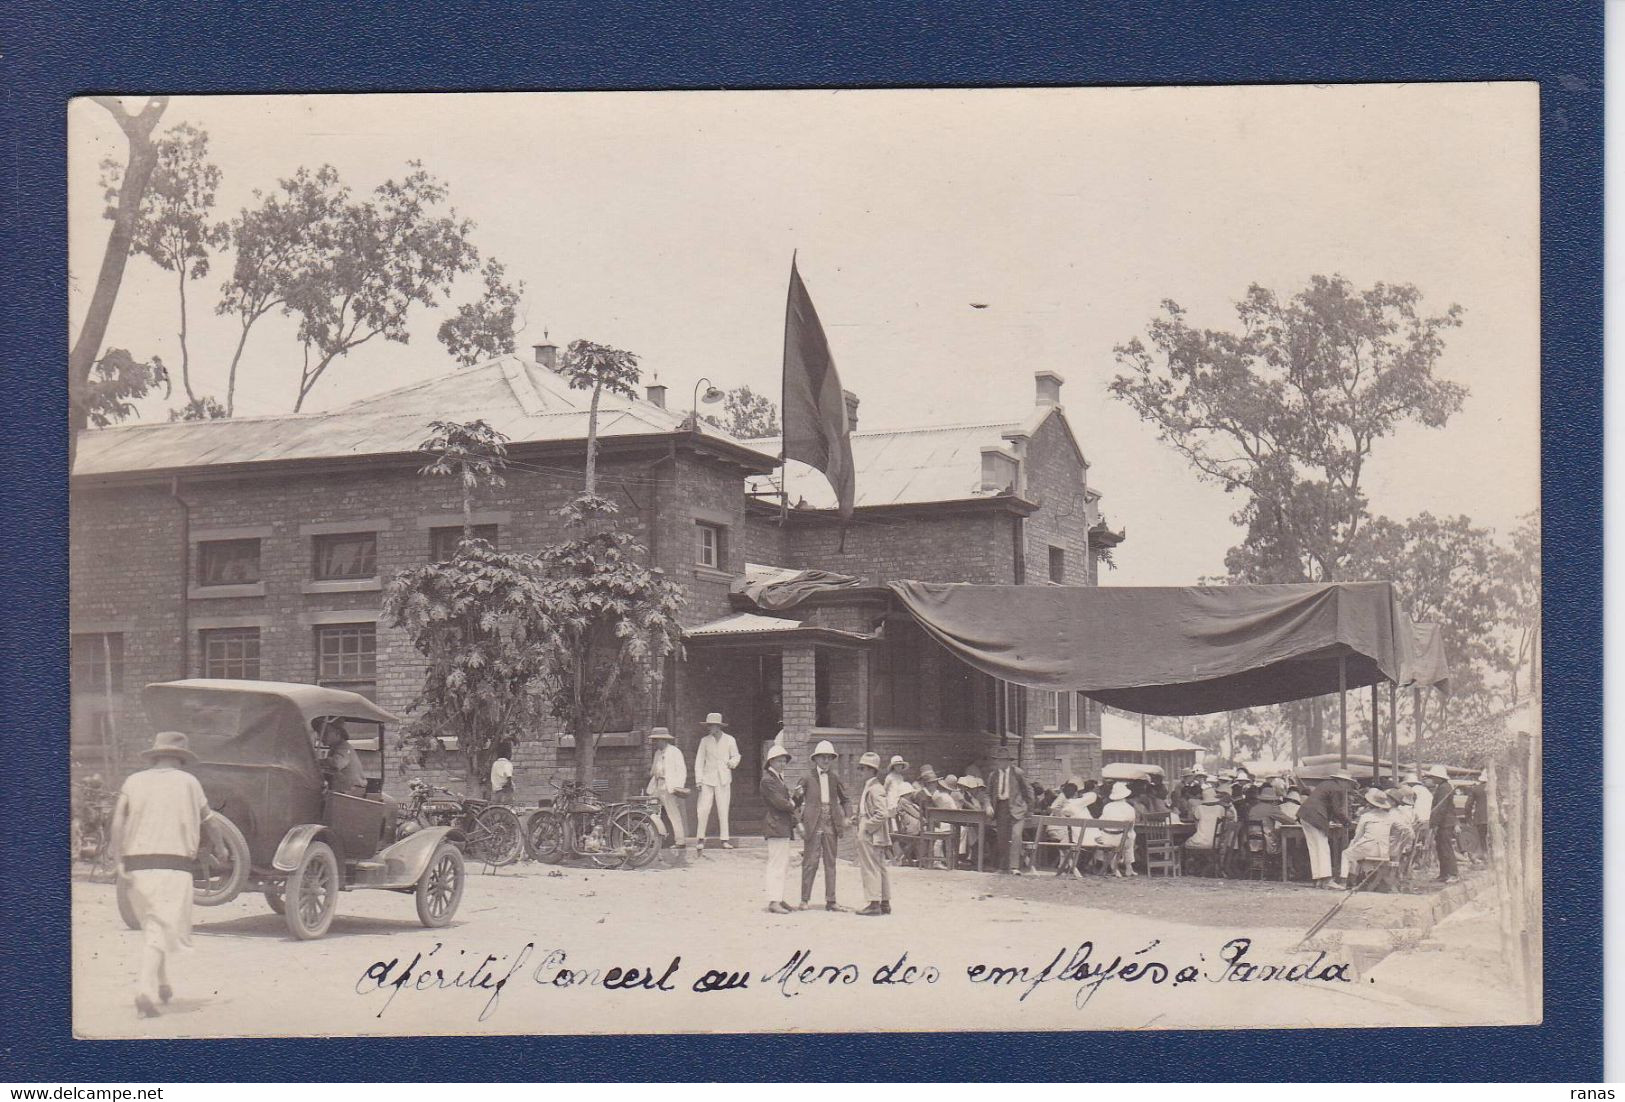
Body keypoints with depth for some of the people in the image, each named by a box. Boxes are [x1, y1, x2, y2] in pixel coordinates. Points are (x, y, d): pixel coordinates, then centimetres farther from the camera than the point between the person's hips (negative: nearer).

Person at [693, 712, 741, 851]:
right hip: (707, 779, 0)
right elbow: (699, 760, 5)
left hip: (723, 780, 0)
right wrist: (698, 780, -1)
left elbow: (736, 756, 14)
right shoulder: (705, 741, 5)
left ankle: (725, 840, 5)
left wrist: (732, 762, -10)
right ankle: (700, 839, 5)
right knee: (703, 810, -7)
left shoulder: (729, 740, 4)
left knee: (723, 811, -1)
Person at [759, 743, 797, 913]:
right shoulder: (768, 780, -12)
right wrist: (792, 805, -3)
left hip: (783, 827, 10)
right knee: (776, 864, -11)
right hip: (776, 826, -10)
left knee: (784, 864, 12)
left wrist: (795, 797, 1)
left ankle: (782, 899, 17)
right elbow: (779, 802, -20)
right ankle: (774, 901, -11)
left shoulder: (779, 778, 20)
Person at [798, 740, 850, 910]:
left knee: (831, 863, 6)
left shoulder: (835, 780, 10)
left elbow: (844, 800, 18)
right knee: (810, 862, -3)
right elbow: (797, 802, 1)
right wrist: (799, 823, -8)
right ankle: (805, 899, 4)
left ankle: (830, 901, 10)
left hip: (831, 826, 4)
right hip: (813, 826, -4)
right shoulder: (807, 779, 0)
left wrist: (847, 817, 2)